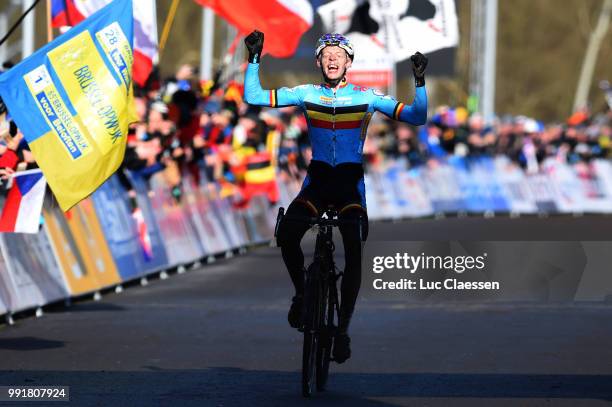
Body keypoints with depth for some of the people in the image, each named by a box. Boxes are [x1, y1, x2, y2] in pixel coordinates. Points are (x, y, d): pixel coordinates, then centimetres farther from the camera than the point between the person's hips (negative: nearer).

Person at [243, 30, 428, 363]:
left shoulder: (366, 96, -3)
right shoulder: (307, 94, 1)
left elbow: (417, 117, -9)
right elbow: (253, 97, -3)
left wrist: (420, 82, -23)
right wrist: (254, 59, -14)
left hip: (350, 182, -1)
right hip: (316, 179, 1)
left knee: (354, 251, -18)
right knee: (286, 233, -24)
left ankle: (343, 329, -7)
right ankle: (302, 291, 3)